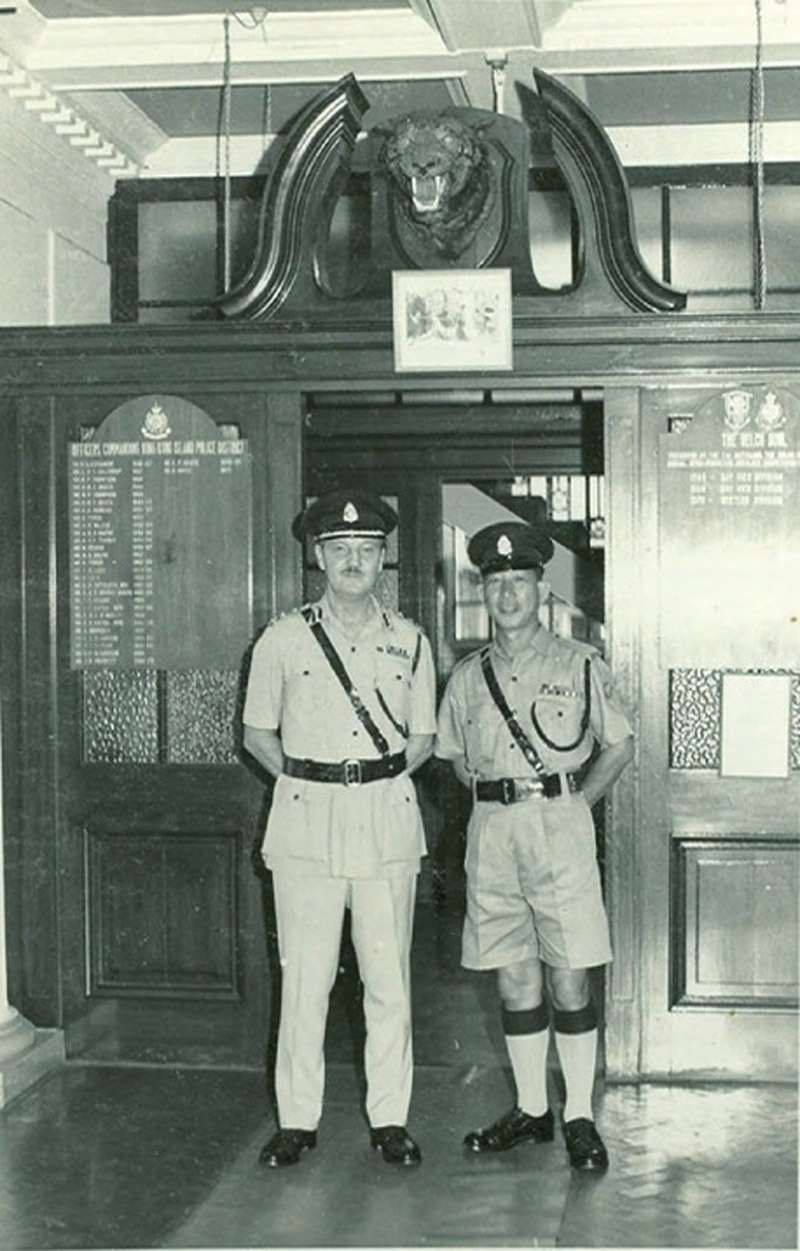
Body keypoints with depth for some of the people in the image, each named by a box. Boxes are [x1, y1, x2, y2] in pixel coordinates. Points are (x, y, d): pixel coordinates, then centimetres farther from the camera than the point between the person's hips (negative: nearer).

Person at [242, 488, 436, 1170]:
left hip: (388, 814, 1)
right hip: (307, 819, -1)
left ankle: (390, 1118, 14)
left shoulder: (410, 642, 8)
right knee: (304, 978, 0)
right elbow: (258, 734, 11)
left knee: (389, 979, 4)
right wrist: (306, 779, -1)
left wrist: (382, 777, 0)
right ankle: (297, 1119, 11)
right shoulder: (284, 640, 4)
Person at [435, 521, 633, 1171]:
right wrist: (494, 792, 9)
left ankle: (580, 1118, 7)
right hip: (492, 829, 3)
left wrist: (577, 799, 0)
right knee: (515, 980, 7)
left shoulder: (580, 664, 3)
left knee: (568, 979, -2)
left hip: (560, 825, -3)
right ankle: (531, 1110, 19)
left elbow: (620, 745, 9)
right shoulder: (468, 677, 11)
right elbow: (453, 755, 22)